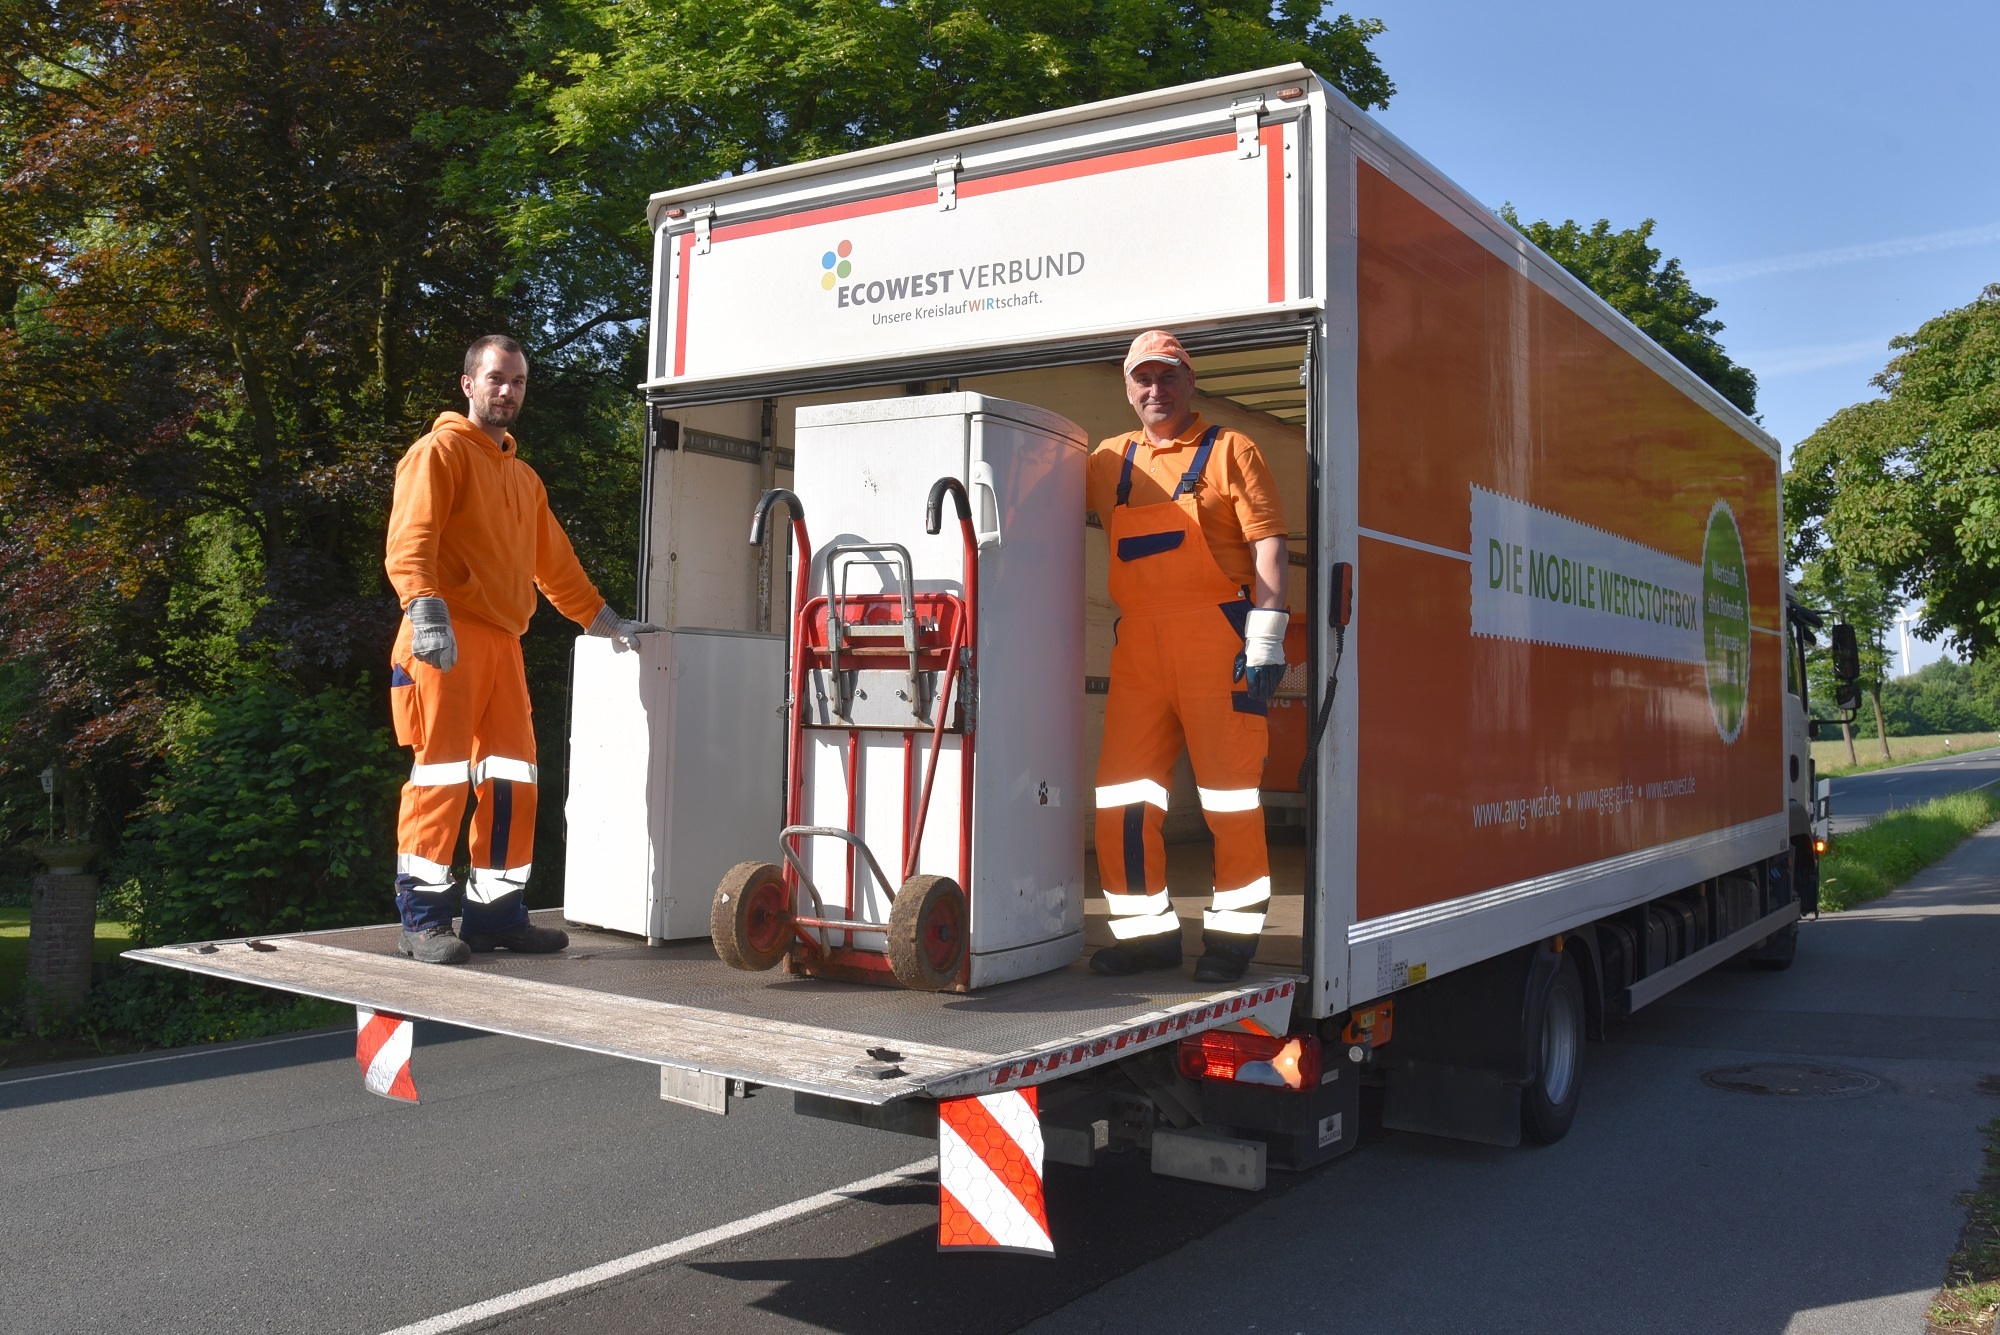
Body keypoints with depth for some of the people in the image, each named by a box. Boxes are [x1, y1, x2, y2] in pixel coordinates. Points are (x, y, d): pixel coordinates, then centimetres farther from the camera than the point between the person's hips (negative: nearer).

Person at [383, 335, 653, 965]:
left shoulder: (523, 477, 26)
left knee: (513, 777, 5)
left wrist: (603, 619, 32)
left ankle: (497, 910, 12)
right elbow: (410, 538, -14)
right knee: (444, 771, -10)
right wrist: (426, 610, -29)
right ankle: (421, 918, -4)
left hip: (503, 641, 8)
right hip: (448, 639, -8)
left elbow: (554, 560, 32)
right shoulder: (441, 451, 1)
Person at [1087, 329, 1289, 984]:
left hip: (1216, 637, -5)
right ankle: (1147, 929, 15)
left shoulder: (1229, 450, 4)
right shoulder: (1111, 460, 17)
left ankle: (1233, 932, 8)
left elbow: (1267, 542, -3)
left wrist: (1266, 636, -12)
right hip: (1137, 645, 5)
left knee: (1228, 784, -2)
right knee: (1123, 788, 4)